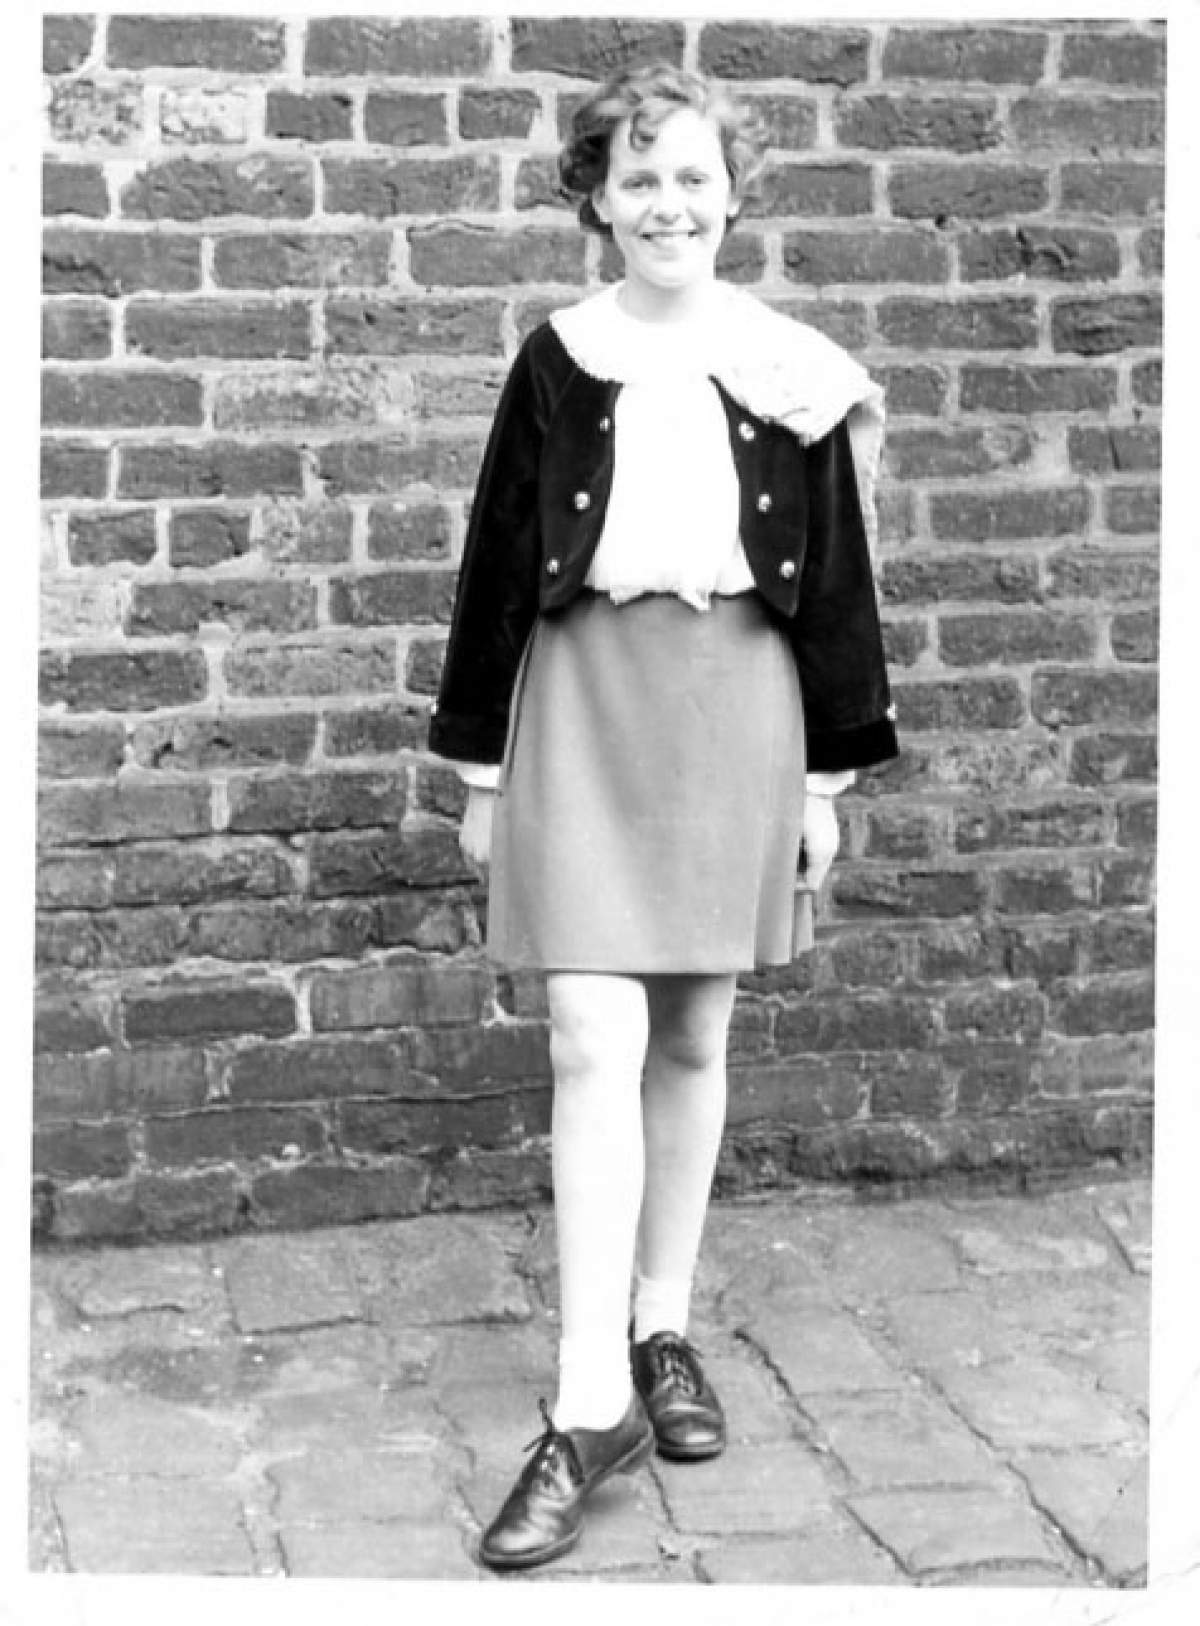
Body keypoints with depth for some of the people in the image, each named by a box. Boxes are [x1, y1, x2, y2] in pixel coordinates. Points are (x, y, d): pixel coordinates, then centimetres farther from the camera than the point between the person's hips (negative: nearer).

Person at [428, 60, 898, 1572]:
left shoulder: (793, 371, 3)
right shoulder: (558, 362, 1)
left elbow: (835, 574, 7)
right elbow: (496, 566, 5)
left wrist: (829, 768, 6)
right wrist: (480, 762, 4)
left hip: (738, 705, 1)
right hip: (586, 699, -1)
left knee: (693, 1036, 10)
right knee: (594, 1041, -9)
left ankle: (662, 1330, 26)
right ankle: (593, 1399, -8)